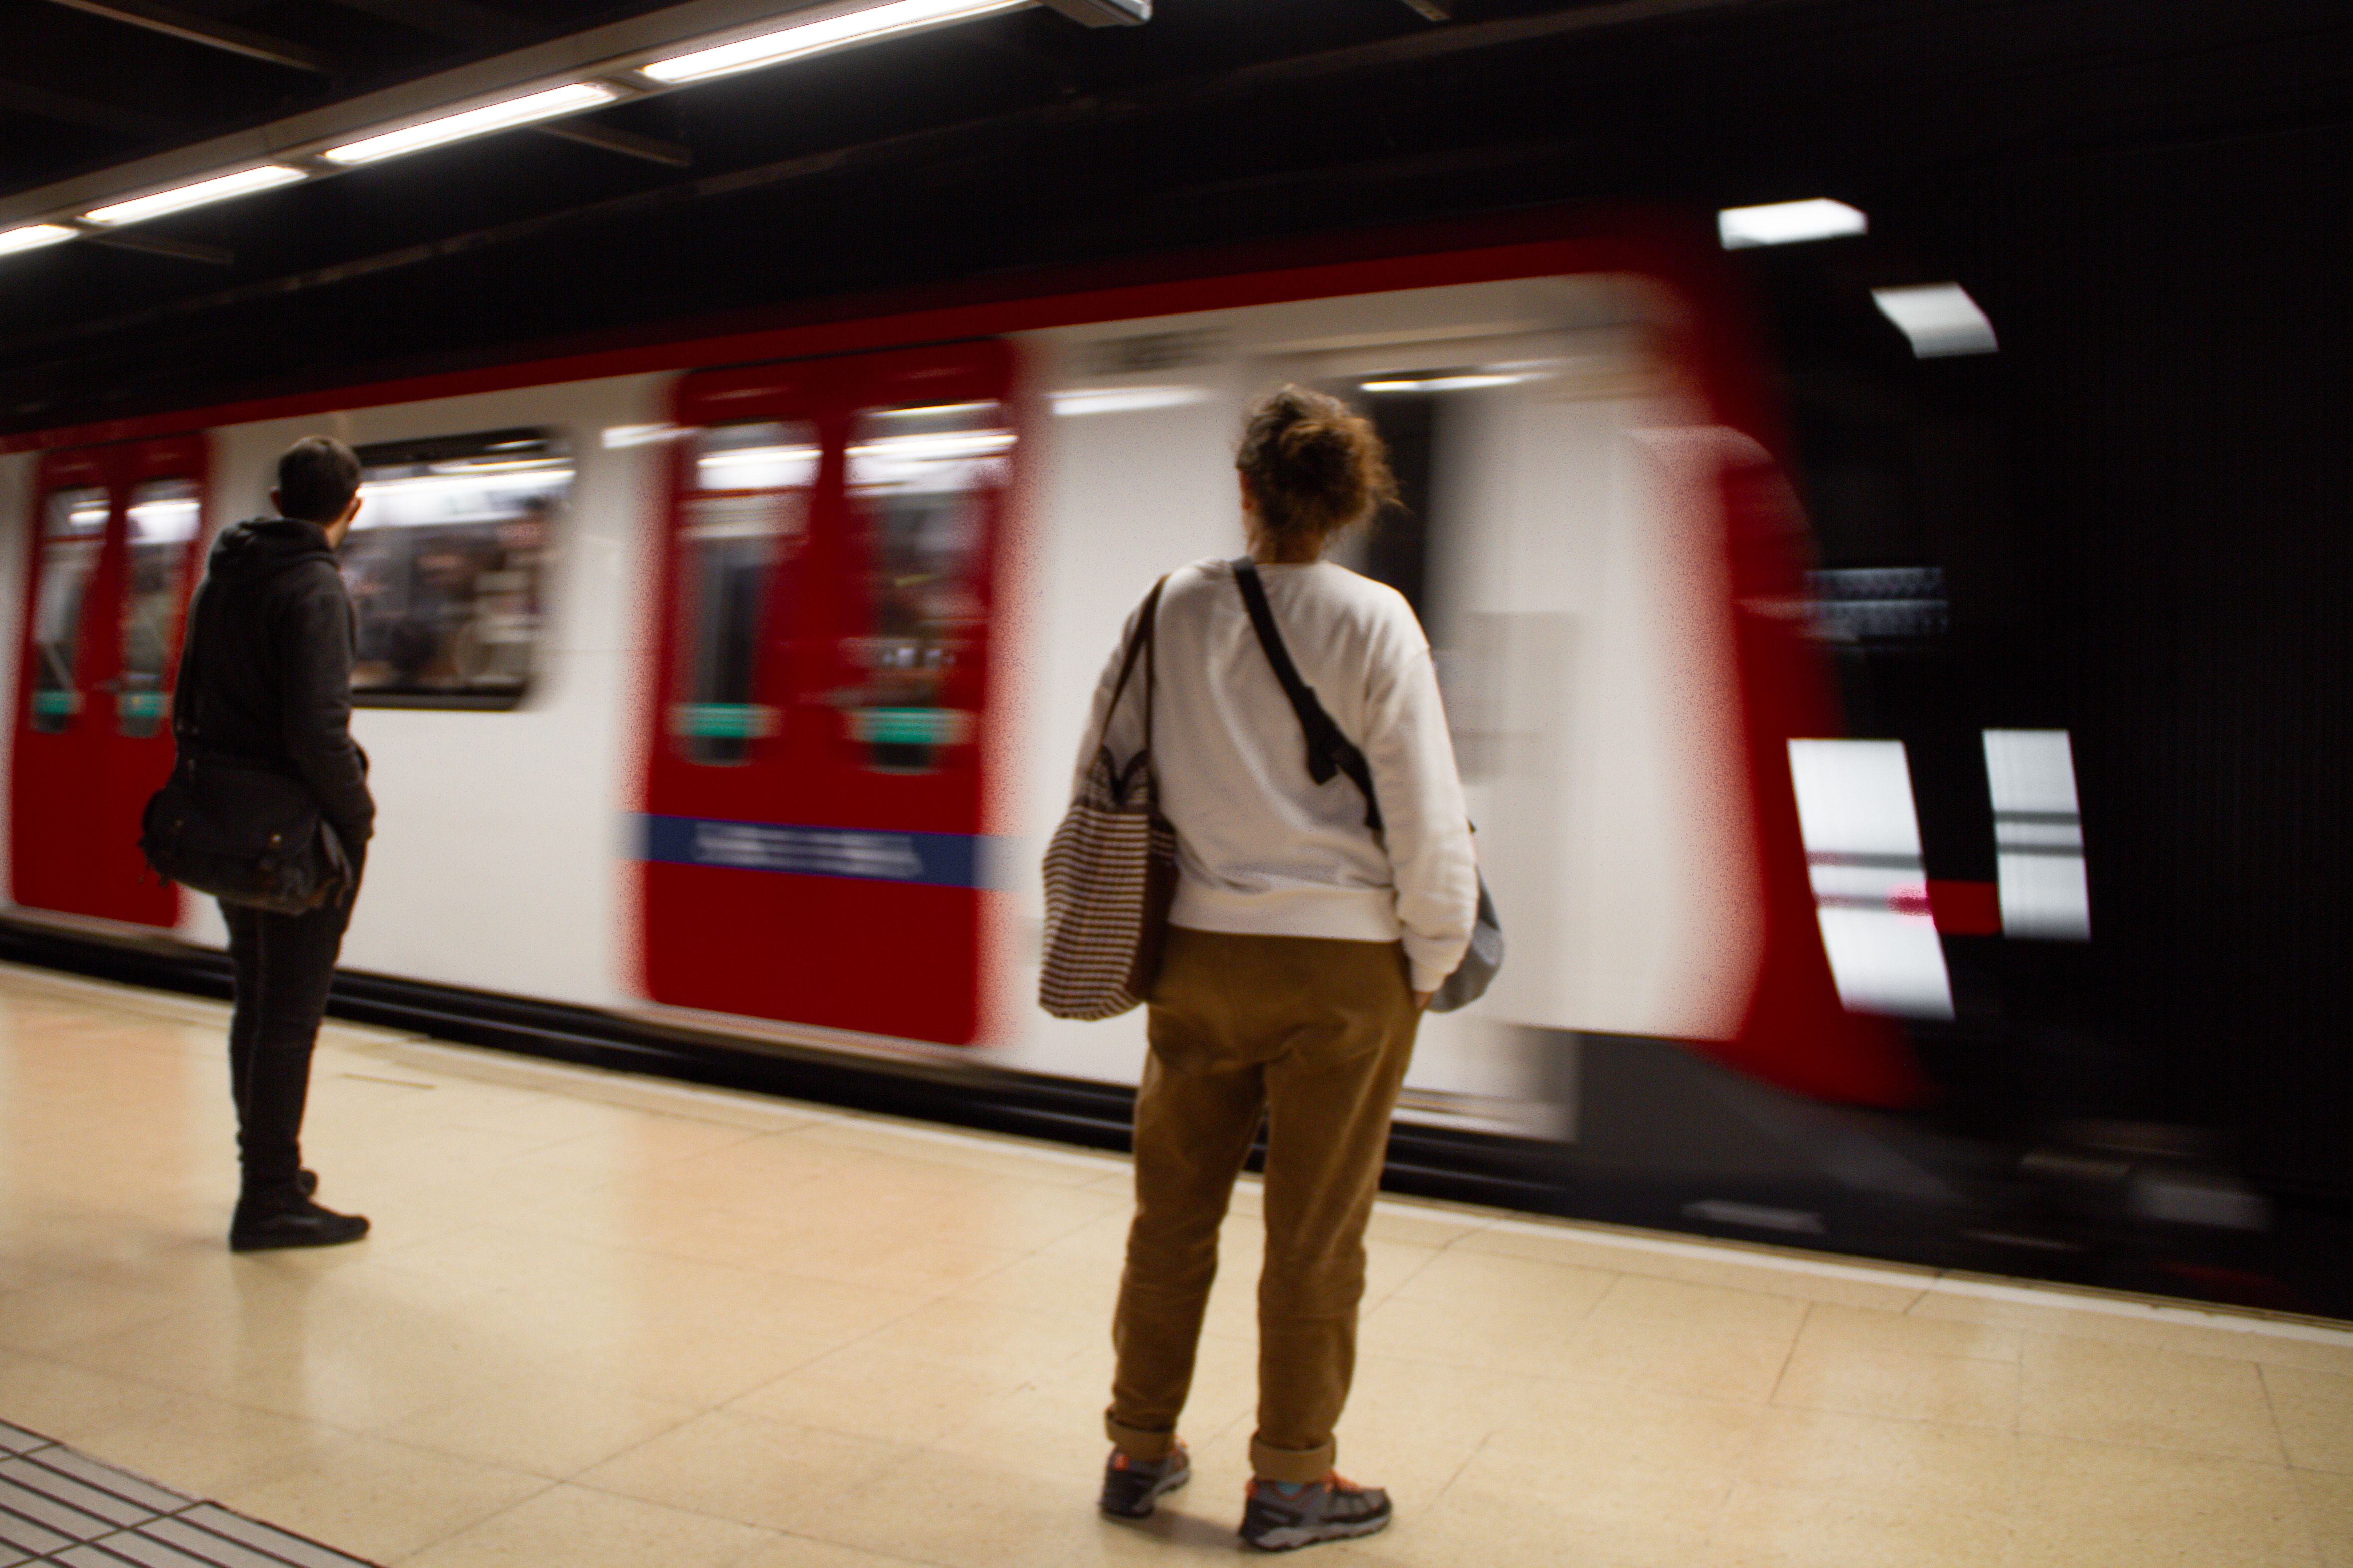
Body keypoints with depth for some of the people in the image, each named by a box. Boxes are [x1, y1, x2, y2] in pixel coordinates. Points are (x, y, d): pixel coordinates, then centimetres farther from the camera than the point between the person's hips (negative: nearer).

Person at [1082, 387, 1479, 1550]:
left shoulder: (1176, 606, -1)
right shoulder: (1374, 622, -10)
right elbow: (1427, 819, -10)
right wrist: (1434, 964, 3)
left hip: (1200, 953, 3)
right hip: (1342, 964, -2)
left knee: (1172, 1216, 15)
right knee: (1315, 1235, 10)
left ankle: (1140, 1451, 30)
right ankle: (1290, 1483, 24)